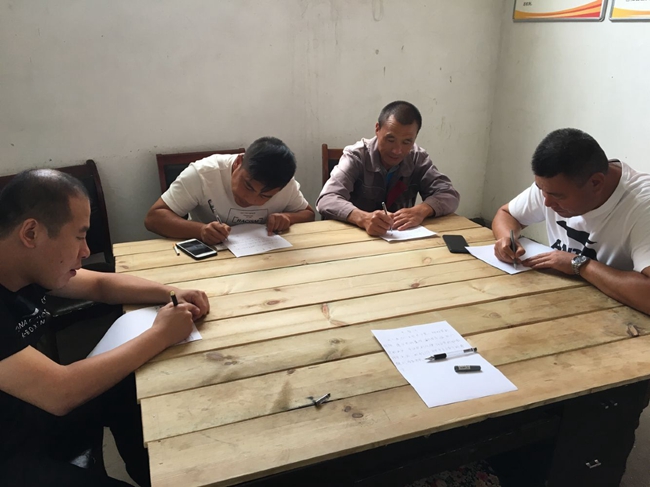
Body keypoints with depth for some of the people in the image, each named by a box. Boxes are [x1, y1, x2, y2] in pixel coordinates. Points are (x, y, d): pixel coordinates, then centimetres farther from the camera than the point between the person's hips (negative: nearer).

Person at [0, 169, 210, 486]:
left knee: (131, 391, 6)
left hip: (35, 405, 8)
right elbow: (60, 393, -36)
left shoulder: (28, 268, -7)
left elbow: (101, 284, 8)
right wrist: (160, 335, -26)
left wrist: (170, 293, -9)